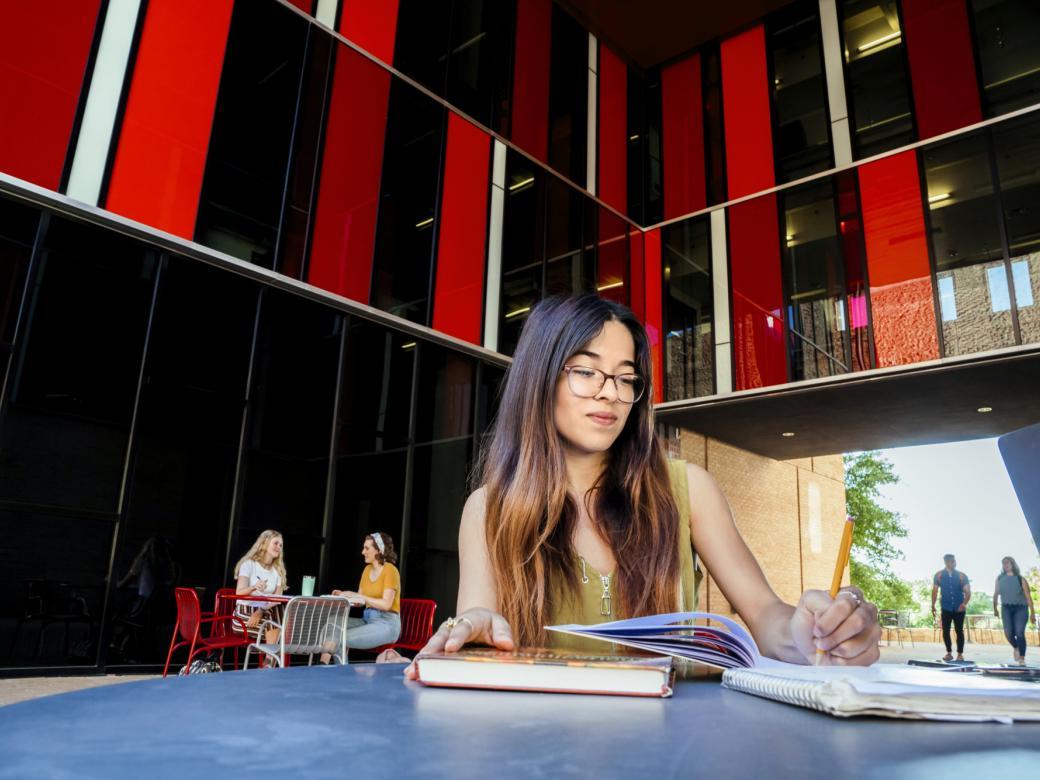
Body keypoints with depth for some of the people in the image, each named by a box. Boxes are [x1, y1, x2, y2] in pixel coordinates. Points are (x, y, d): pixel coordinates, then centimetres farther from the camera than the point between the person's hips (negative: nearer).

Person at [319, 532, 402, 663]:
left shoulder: (390, 570, -9)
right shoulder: (367, 569, 14)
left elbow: (386, 604, -18)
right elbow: (360, 600, 14)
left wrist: (359, 597, -18)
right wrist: (344, 595, -4)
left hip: (386, 623, -8)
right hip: (367, 619, 8)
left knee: (341, 638, -24)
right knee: (332, 622, -13)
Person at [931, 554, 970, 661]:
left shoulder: (962, 576, -3)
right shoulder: (939, 575, -1)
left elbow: (968, 592, -6)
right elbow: (935, 591, 4)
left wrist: (964, 603, -24)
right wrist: (933, 606, -1)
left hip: (959, 608, -1)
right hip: (946, 608, 1)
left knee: (959, 631, 1)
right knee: (945, 631, 1)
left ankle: (960, 654, 10)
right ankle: (949, 653, 12)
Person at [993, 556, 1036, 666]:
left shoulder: (1020, 579, -2)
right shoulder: (1000, 578, 6)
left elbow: (1028, 596, -2)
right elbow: (995, 594, 15)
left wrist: (1032, 613, -5)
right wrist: (995, 609, 16)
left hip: (1020, 608, -2)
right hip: (1006, 608, 2)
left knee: (1019, 633, -13)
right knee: (1008, 632, -10)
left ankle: (1022, 659, -6)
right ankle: (1016, 648, 22)